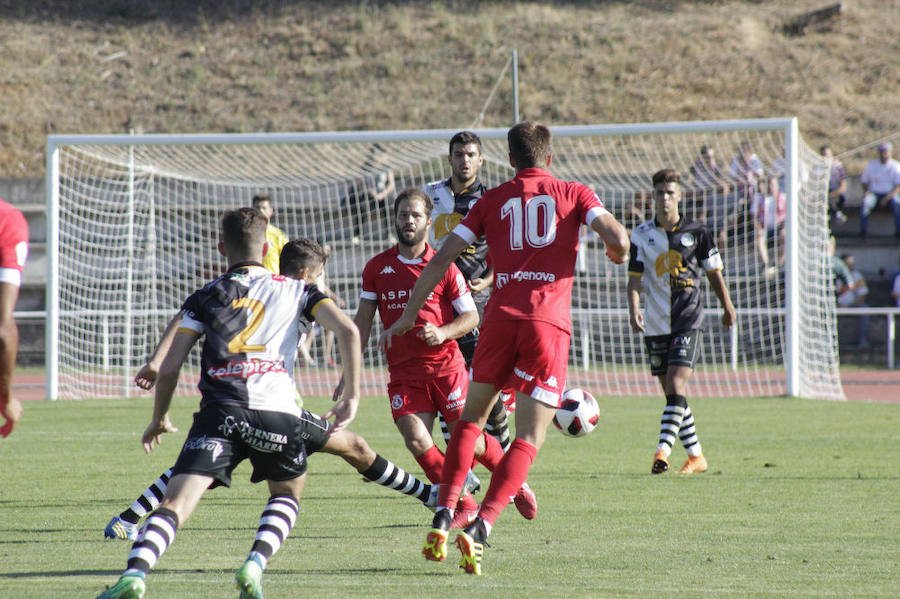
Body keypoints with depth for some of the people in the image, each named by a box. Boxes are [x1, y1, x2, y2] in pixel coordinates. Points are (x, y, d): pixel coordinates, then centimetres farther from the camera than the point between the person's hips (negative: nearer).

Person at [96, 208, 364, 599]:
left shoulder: (204, 298, 15)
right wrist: (352, 396, 10)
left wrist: (158, 419, 25)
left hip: (220, 414, -1)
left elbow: (169, 368, 9)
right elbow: (348, 331, 4)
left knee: (176, 503, -10)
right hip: (278, 413, 1)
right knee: (288, 494, 27)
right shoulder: (294, 290, 17)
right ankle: (255, 565, 2)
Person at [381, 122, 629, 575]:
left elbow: (442, 258, 11)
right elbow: (618, 238, -5)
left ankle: (442, 519, 7)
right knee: (530, 437, 0)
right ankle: (480, 529, -17)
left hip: (500, 317, 2)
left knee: (471, 417, 20)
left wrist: (408, 315, 18)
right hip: (549, 321, -2)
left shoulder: (493, 200, 15)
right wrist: (618, 251, 21)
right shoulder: (574, 194, 10)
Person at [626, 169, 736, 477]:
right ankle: (696, 456, 18)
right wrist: (634, 308, -17)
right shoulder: (642, 235, 4)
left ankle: (663, 450, -24)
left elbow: (713, 271, 11)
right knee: (671, 391, 7)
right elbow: (634, 277, 0)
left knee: (676, 385, -18)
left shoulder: (696, 232, 0)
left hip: (687, 320, -3)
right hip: (655, 323, 3)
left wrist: (727, 306, 18)